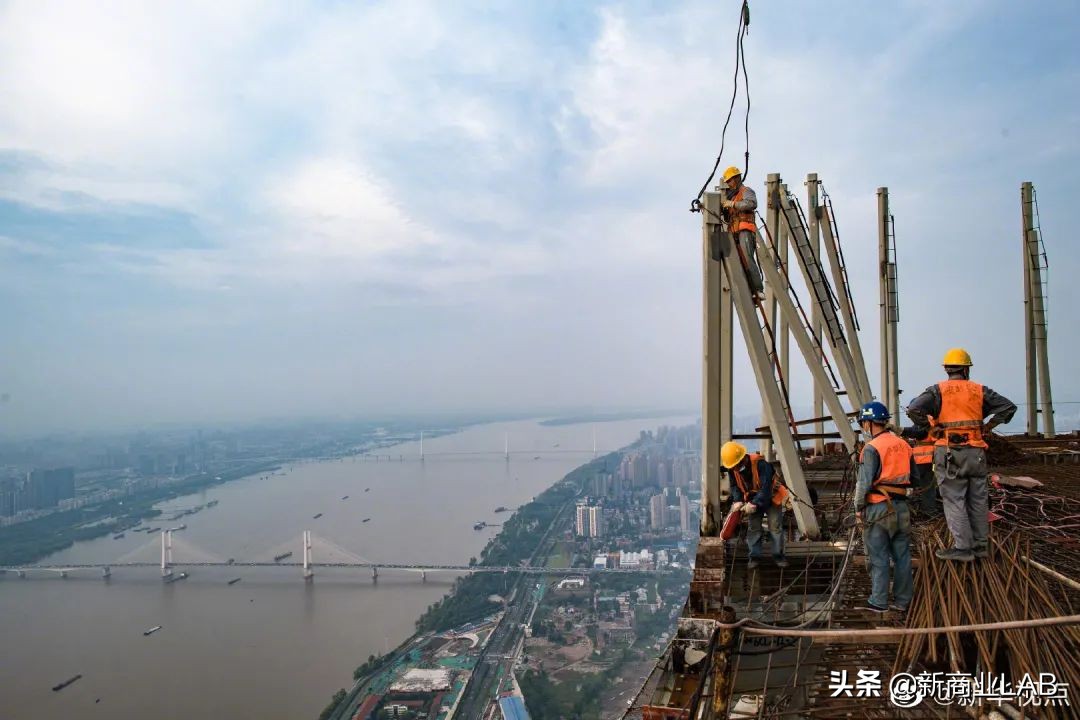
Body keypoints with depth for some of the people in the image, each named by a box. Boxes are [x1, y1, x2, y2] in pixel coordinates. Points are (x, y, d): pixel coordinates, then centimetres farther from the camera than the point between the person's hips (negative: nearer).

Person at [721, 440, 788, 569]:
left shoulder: (761, 464, -34)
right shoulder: (733, 469, -14)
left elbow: (766, 487, -35)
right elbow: (735, 486, -1)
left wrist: (754, 504, -36)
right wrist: (738, 500, -19)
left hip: (771, 498, -5)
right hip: (752, 500, 5)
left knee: (775, 527, -4)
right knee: (753, 528, 2)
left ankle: (778, 555, 7)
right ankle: (754, 556, 9)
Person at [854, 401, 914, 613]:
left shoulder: (872, 448, -13)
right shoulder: (903, 444, 8)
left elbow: (865, 482, -16)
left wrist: (858, 508, -7)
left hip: (878, 508, -6)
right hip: (901, 507, 6)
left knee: (879, 558, 1)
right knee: (902, 556, 11)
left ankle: (879, 602, 6)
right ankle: (902, 600, 18)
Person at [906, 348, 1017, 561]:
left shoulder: (938, 390, -4)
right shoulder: (979, 390, 6)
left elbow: (914, 409, -18)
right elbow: (1008, 407, 5)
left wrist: (929, 430, -6)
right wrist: (988, 427, 9)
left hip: (949, 452, -4)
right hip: (976, 451, 4)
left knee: (954, 500, 0)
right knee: (978, 499, 12)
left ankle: (962, 548, 0)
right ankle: (979, 545, 20)